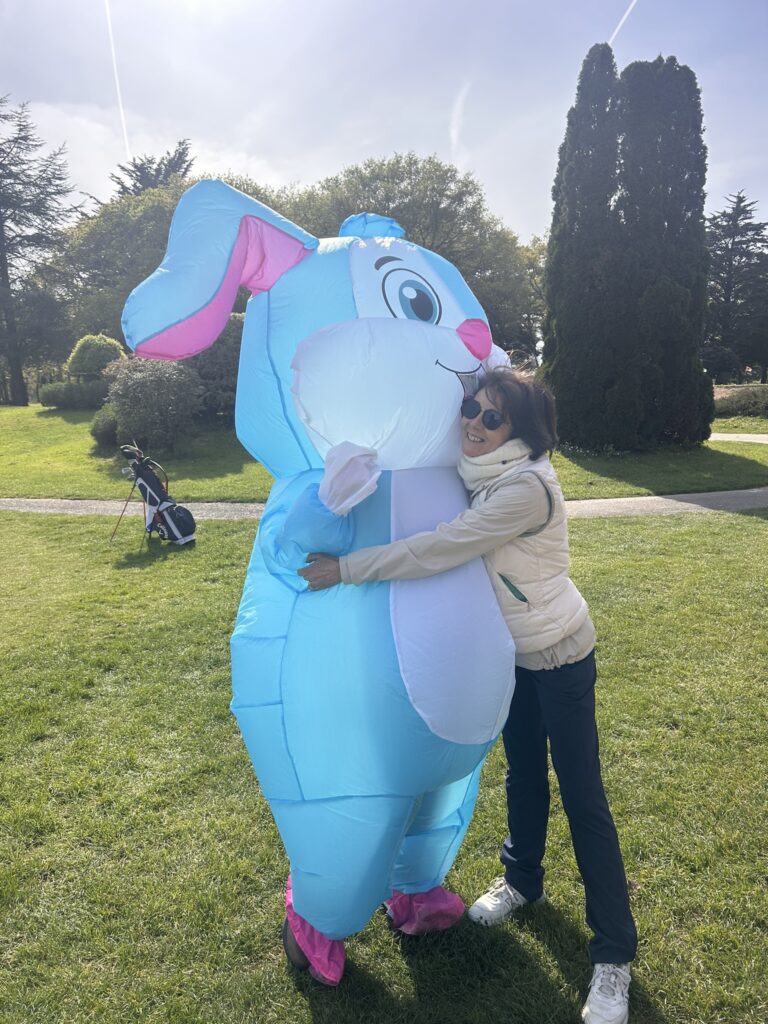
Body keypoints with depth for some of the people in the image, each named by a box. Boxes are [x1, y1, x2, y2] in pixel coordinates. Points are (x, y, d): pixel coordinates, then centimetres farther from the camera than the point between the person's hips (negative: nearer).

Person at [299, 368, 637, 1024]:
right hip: (512, 651, 7)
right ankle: (523, 880, 45)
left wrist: (346, 568, -26)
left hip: (559, 655, -7)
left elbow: (438, 551, -32)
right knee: (522, 773, 22)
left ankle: (614, 955, 18)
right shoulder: (481, 474, -3)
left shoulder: (527, 487, -29)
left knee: (583, 799, 2)